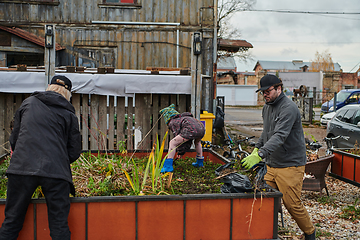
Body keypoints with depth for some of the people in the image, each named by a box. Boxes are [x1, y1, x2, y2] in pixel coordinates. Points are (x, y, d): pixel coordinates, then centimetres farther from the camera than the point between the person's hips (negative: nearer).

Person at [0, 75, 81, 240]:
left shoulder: (28, 102, 14)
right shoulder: (69, 114, 9)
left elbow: (14, 136, 21)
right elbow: (74, 151, 9)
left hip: (22, 167, 2)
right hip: (55, 171, -1)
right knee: (59, 225, 6)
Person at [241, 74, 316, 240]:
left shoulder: (289, 108, -18)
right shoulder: (267, 107, 12)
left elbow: (280, 136, -31)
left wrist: (260, 154, -41)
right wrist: (257, 148, 16)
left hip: (290, 165, -7)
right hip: (271, 164, 8)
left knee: (292, 204, -1)